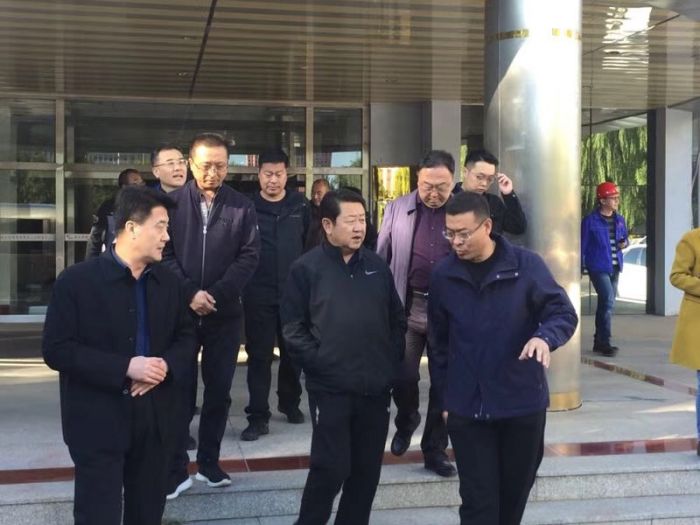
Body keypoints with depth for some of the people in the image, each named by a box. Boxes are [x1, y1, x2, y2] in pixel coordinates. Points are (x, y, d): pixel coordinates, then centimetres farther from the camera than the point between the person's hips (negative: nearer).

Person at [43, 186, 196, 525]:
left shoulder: (167, 281, 7)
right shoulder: (77, 280, -11)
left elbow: (186, 335, 14)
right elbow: (56, 349, -14)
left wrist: (167, 365, -10)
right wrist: (125, 367, -22)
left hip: (154, 419, 5)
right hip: (98, 422, -5)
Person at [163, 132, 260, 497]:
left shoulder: (242, 207, 3)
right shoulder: (172, 203, 0)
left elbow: (249, 256, -3)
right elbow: (164, 254, -4)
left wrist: (215, 294, -14)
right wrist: (189, 294, -16)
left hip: (224, 314, 1)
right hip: (180, 312, -1)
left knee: (219, 391, 10)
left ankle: (209, 462, 24)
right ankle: (175, 469, 13)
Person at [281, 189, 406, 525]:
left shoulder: (377, 266, 9)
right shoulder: (306, 268, -4)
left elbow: (397, 319, 16)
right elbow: (293, 328, -5)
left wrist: (392, 361, 6)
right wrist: (319, 364, -12)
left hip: (375, 387, 5)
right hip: (330, 388, -4)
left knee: (367, 468, 12)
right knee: (331, 467, -3)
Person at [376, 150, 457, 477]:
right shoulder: (397, 209, 2)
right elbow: (381, 258, 6)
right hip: (408, 308, 0)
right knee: (403, 377, 0)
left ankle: (435, 449, 22)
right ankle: (406, 423, 32)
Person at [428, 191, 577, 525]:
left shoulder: (526, 265, -9)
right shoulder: (443, 275, -2)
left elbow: (564, 312, -6)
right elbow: (438, 343, 7)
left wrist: (545, 336, -29)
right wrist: (444, 398, 9)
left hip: (523, 403, 0)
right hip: (466, 408, 1)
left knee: (515, 491, 17)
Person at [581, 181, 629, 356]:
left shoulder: (619, 220, 10)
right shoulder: (590, 221, -9)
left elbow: (625, 237, 23)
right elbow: (582, 245, -7)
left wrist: (625, 243, -1)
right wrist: (580, 268, -9)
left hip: (614, 268, 7)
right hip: (598, 267, -7)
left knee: (605, 304, 12)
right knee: (608, 302, -16)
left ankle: (599, 342, 22)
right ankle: (605, 342, -9)